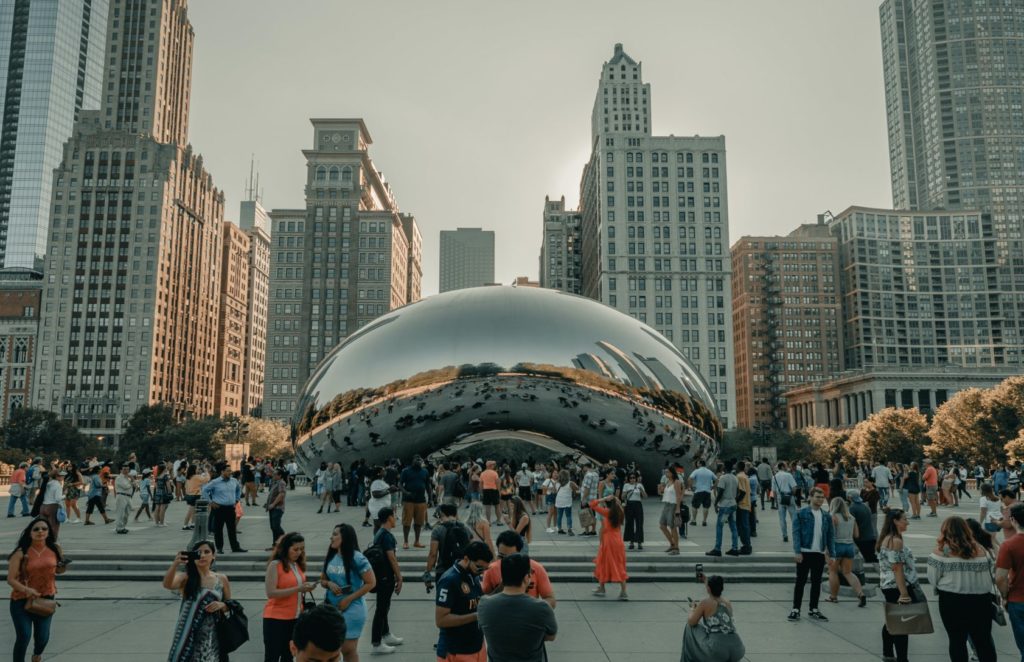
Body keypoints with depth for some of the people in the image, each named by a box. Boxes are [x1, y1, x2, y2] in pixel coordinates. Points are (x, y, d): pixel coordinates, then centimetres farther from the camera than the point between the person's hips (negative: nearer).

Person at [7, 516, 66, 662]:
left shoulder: (55, 550, -3)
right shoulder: (21, 553, -14)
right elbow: (11, 579, -14)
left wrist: (63, 567, -8)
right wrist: (26, 589, -29)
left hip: (45, 599, 3)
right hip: (21, 600, -3)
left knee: (43, 637, 9)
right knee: (24, 636, -8)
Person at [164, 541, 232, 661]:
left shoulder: (221, 579, 3)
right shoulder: (186, 578, -4)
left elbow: (230, 605, 13)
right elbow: (167, 585, -26)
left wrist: (221, 605, -10)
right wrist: (175, 564, -43)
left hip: (210, 637, 2)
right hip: (188, 636, -2)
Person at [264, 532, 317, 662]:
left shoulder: (298, 565, 8)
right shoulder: (275, 565, -14)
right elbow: (271, 593, -21)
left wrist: (306, 588, 0)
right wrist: (297, 589, -24)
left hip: (295, 618, 7)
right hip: (276, 618, -7)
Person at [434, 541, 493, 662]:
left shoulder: (474, 576, 5)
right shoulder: (449, 580, -20)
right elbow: (440, 620, -21)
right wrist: (476, 616, -25)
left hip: (478, 647, 8)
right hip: (455, 652, -8)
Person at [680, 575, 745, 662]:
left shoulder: (704, 603, 1)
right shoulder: (728, 603, 17)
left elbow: (691, 623, 6)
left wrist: (693, 609, 24)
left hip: (717, 650, -5)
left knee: (691, 628, 19)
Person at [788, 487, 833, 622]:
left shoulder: (826, 516, 9)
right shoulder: (801, 513, -5)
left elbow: (830, 535, 11)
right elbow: (796, 532, -8)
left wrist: (831, 554, 4)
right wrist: (797, 551, -15)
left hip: (820, 554, 4)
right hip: (804, 552, -4)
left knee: (816, 582, 11)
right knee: (800, 581, 2)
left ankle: (813, 610, 22)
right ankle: (795, 609, 9)